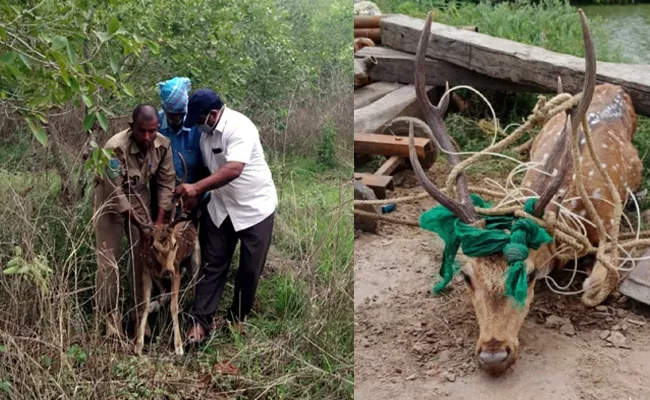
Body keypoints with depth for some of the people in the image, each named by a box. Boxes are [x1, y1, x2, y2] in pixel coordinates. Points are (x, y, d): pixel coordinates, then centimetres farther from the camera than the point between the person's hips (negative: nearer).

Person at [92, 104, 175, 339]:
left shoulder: (163, 144, -19)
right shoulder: (116, 147, -34)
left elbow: (166, 183, -8)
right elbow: (115, 193, -28)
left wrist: (160, 221, -14)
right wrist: (141, 226, -25)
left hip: (138, 196, 4)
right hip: (110, 198, -4)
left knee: (144, 253, 4)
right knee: (109, 259, -3)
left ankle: (142, 310, 19)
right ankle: (111, 317, 10)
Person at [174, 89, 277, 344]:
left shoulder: (239, 128, -24)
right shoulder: (206, 132, 1)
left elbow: (233, 170, -35)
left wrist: (197, 188, -36)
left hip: (255, 207, -6)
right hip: (221, 208, 6)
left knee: (250, 268, 5)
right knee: (212, 265, 3)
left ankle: (237, 318, 23)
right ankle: (200, 320, 7)